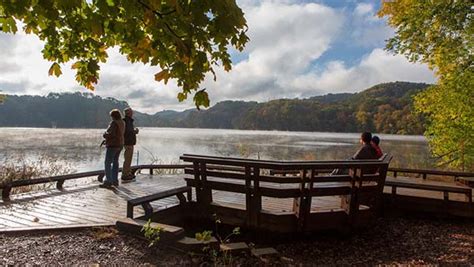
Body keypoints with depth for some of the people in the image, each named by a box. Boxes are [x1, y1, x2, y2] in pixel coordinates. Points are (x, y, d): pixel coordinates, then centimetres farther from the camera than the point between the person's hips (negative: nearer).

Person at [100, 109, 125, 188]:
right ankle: (115, 181, 20)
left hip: (113, 145, -9)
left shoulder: (114, 123, -17)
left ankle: (108, 182, -4)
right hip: (119, 145, 9)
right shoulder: (122, 123, 11)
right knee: (115, 162, 15)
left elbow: (111, 134, -26)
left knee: (108, 163, -4)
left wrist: (105, 134, -6)